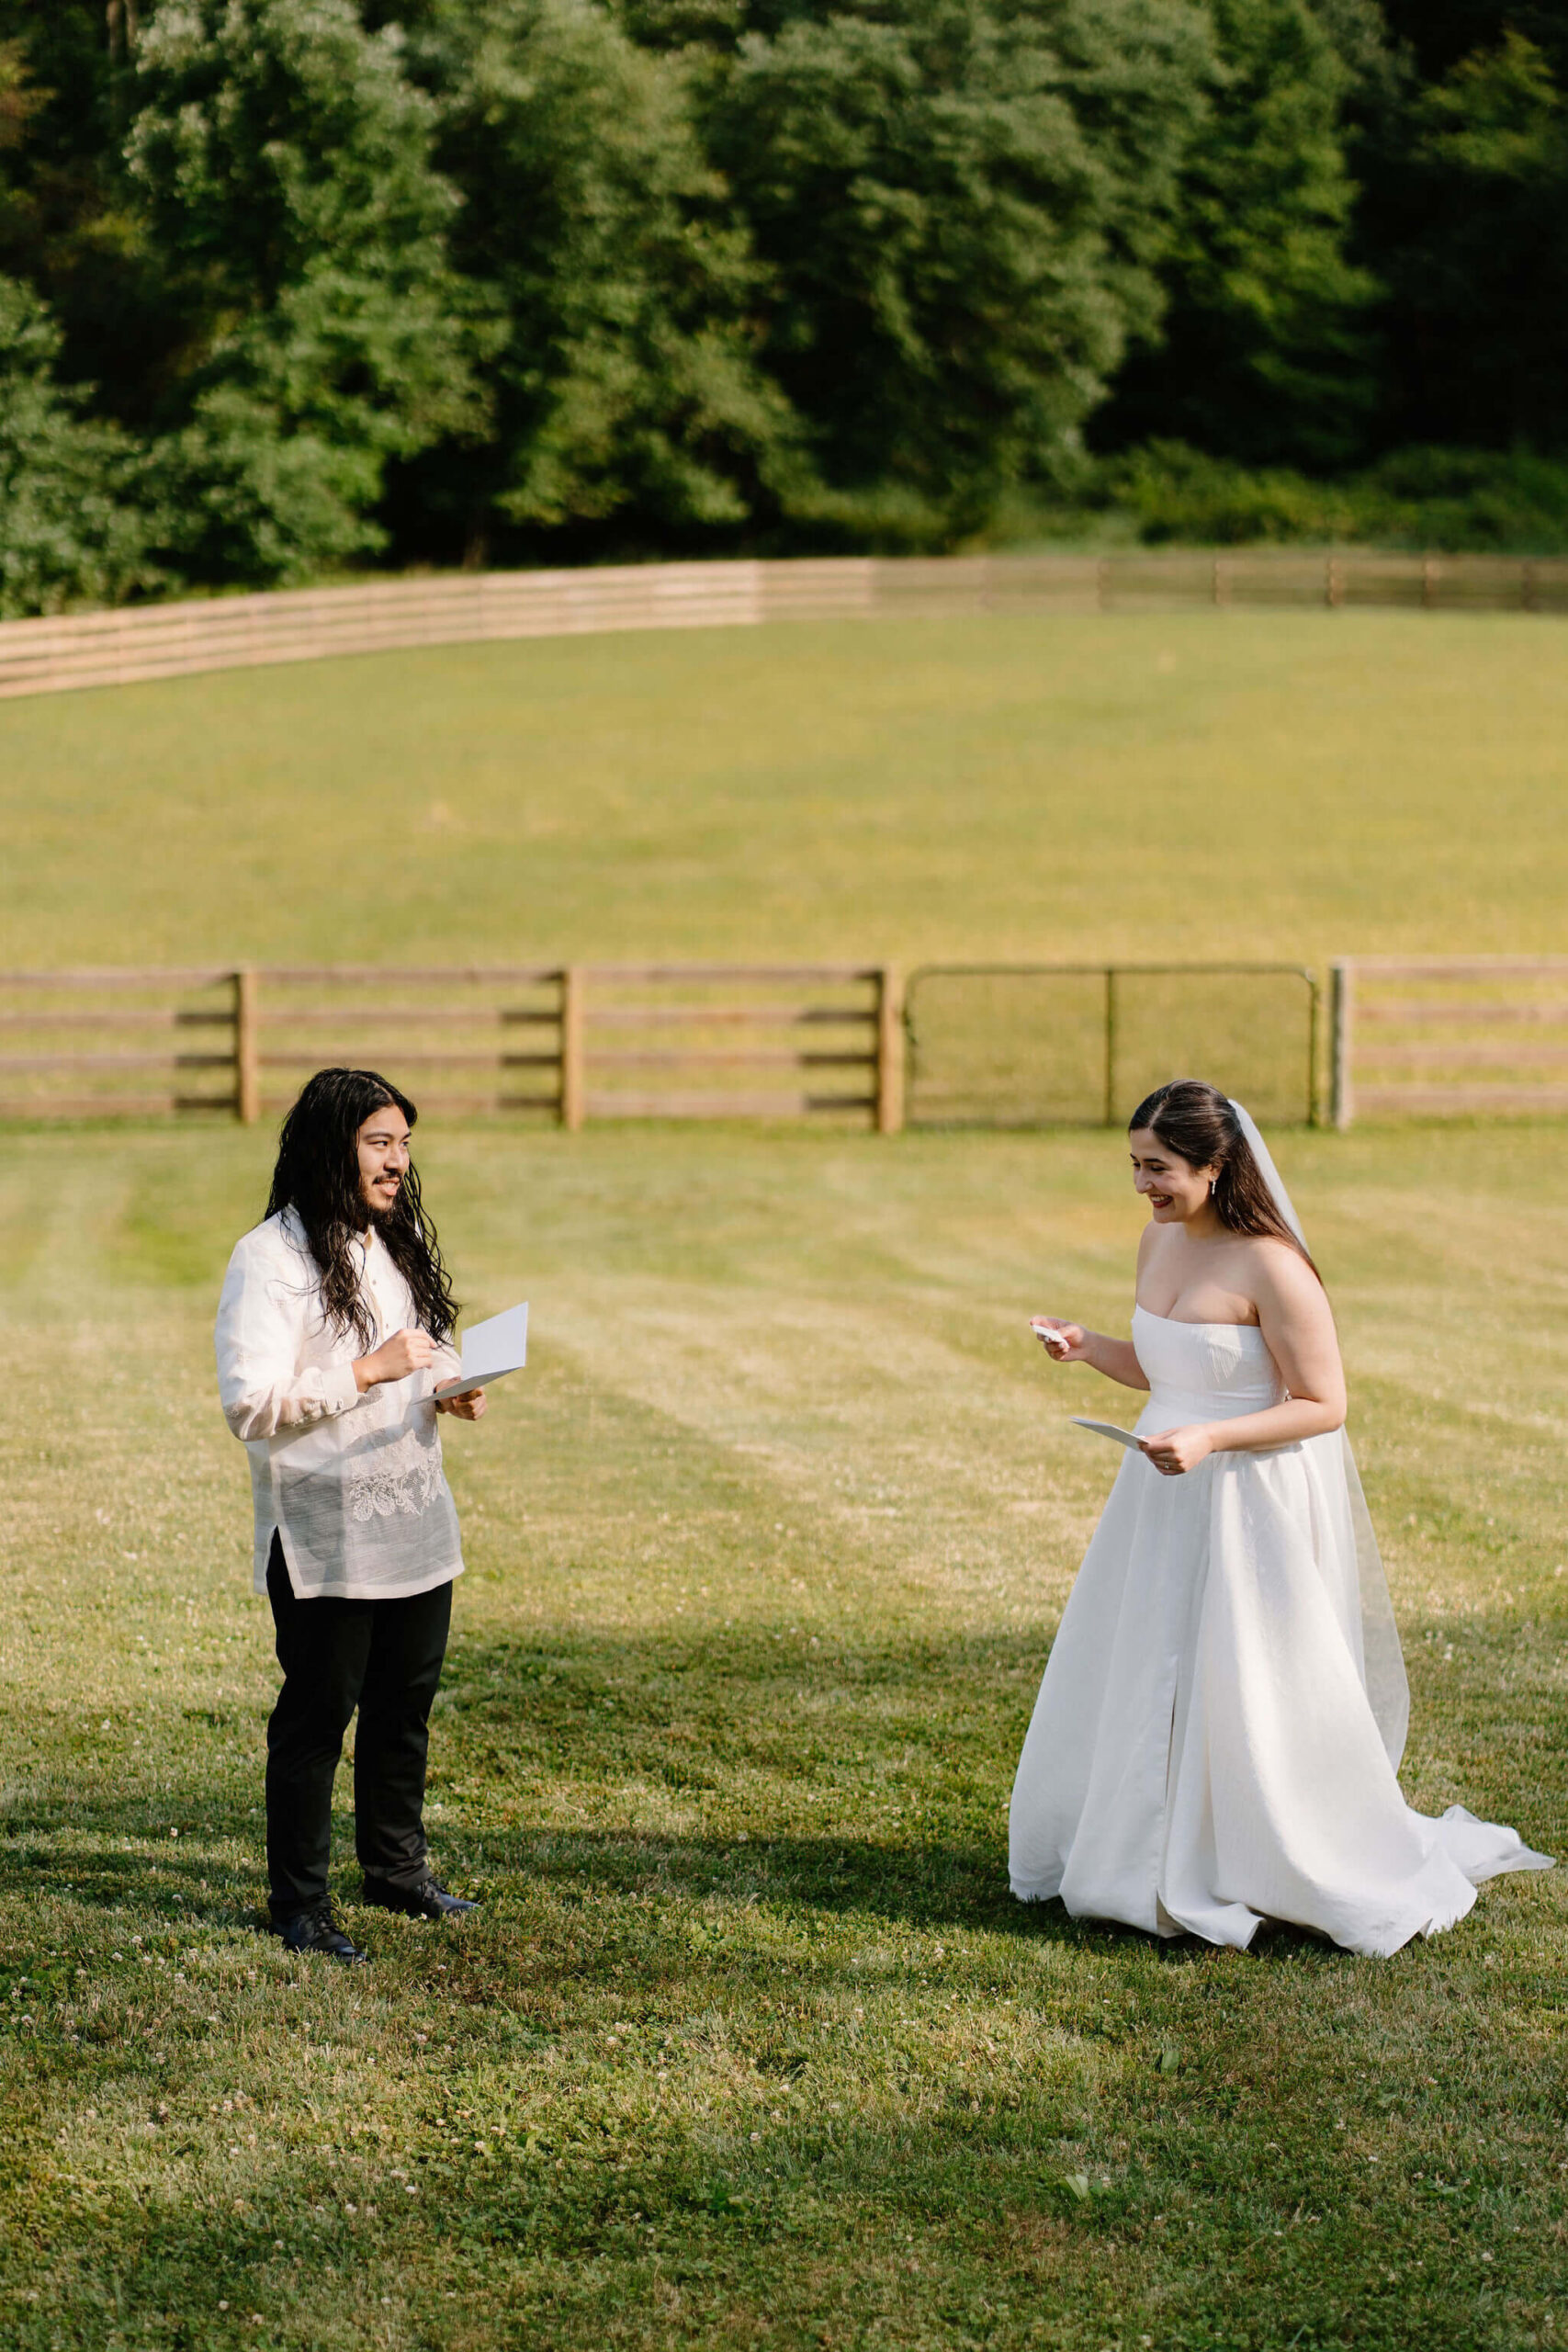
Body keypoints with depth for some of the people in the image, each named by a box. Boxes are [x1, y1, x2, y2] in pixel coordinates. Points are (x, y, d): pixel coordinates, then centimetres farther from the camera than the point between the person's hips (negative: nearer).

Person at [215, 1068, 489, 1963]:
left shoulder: (399, 1244, 12)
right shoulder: (271, 1259, -13)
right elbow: (250, 1404, -20)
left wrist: (452, 1391, 2)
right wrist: (370, 1372, -24)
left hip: (416, 1524, 7)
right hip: (324, 1534, -7)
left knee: (407, 1702, 16)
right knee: (319, 1711, -1)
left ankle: (398, 1869, 32)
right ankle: (301, 1904, 10)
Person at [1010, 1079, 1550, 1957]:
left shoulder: (1270, 1267, -19)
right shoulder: (1160, 1242, 6)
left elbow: (1323, 1405, -17)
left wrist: (1209, 1440, -26)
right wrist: (1084, 1346, 1)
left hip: (1252, 1504, -8)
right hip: (1164, 1492, 8)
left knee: (1248, 1700, -1)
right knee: (1139, 1683, 14)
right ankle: (1149, 1853, 30)